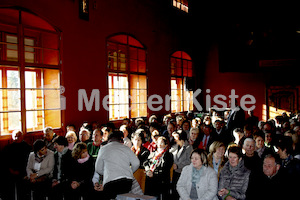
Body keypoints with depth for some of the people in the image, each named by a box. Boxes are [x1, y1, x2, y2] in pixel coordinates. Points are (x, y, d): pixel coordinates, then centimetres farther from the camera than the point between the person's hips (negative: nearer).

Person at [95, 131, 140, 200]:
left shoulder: (103, 149, 9)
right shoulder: (126, 148, 12)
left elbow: (98, 169, 13)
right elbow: (136, 163, 6)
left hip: (111, 182, -3)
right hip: (128, 182, 3)